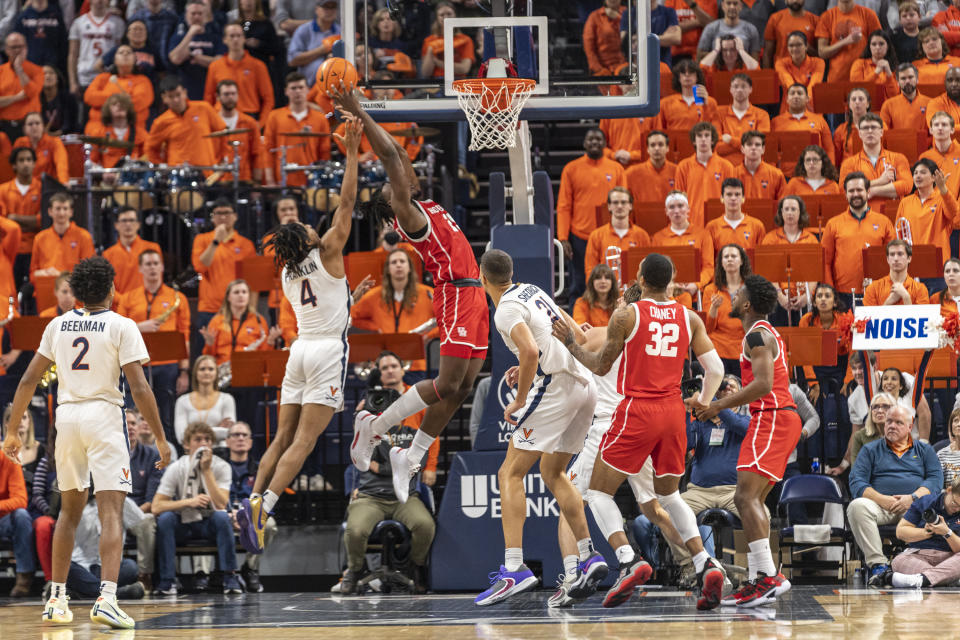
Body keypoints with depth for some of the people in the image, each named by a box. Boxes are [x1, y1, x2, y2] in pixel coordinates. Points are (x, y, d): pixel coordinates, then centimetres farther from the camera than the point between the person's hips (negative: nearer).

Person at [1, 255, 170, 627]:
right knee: (111, 511, -8)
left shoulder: (58, 325, 9)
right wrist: (160, 438, -6)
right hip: (104, 416, -4)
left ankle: (57, 600, 20)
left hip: (66, 416, 5)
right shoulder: (121, 327, -4)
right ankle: (106, 598, -24)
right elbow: (139, 388, -10)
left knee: (70, 509, 19)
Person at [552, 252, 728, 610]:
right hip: (674, 412, 5)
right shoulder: (689, 319, 6)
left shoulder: (626, 316, -6)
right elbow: (716, 370, 5)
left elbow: (600, 366, 3)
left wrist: (570, 343, 16)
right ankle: (706, 565, 0)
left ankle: (629, 561, -17)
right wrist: (703, 403, 24)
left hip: (637, 412, -5)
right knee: (669, 496, 21)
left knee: (598, 493, 5)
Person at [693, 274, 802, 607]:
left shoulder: (757, 335, -10)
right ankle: (757, 581, 9)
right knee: (752, 499, 11)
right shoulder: (768, 333, 23)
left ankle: (769, 576, -25)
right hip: (782, 418, 11)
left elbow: (763, 385, -21)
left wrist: (719, 405, -15)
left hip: (772, 418, -11)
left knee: (745, 496, -18)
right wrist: (722, 405, 25)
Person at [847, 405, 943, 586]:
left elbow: (936, 479, 6)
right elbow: (856, 483, 5)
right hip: (880, 506, 0)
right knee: (857, 506, -33)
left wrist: (913, 498, -13)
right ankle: (877, 563, -38)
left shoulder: (924, 450, 21)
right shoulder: (870, 450, 19)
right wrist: (882, 500, -13)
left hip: (914, 505, 0)